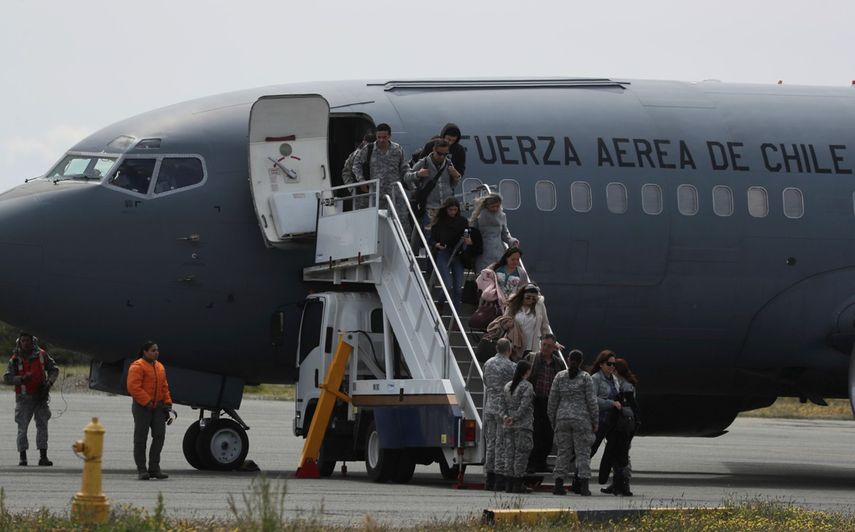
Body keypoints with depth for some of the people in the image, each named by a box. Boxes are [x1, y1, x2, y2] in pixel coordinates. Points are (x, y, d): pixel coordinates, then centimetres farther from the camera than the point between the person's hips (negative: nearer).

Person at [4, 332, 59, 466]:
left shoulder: (41, 355, 2)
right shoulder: (15, 359, -2)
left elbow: (54, 370, 11)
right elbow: (7, 378, -7)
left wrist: (49, 382, -7)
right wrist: (21, 379, -22)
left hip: (40, 396, 1)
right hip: (23, 397, -1)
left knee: (42, 425, -1)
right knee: (22, 427, -3)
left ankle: (43, 457, 2)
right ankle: (22, 457, 3)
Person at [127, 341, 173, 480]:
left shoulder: (160, 367, 16)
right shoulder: (137, 367, -9)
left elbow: (164, 387, 20)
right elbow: (133, 387, -17)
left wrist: (167, 403, 8)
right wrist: (147, 402, -19)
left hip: (158, 406, 7)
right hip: (142, 407, -7)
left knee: (159, 435, -1)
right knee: (141, 438, -1)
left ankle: (154, 468, 5)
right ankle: (141, 470, 5)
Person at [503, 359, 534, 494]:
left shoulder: (508, 386, 12)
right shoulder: (527, 386, -9)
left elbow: (505, 404, 9)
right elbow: (524, 405, -15)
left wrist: (507, 416, 1)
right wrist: (515, 418, -10)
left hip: (509, 426, 7)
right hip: (523, 425, -7)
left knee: (510, 453, 8)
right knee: (521, 454, -2)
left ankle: (509, 485, 10)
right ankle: (518, 485, -3)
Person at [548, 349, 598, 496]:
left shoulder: (560, 377, 4)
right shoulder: (586, 378, -2)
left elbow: (552, 401, 6)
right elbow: (591, 401, -4)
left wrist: (553, 421, 14)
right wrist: (595, 422, 3)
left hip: (563, 418, 2)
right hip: (582, 418, -2)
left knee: (563, 452, 8)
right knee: (583, 452, 0)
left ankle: (559, 485, 4)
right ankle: (584, 486, -6)